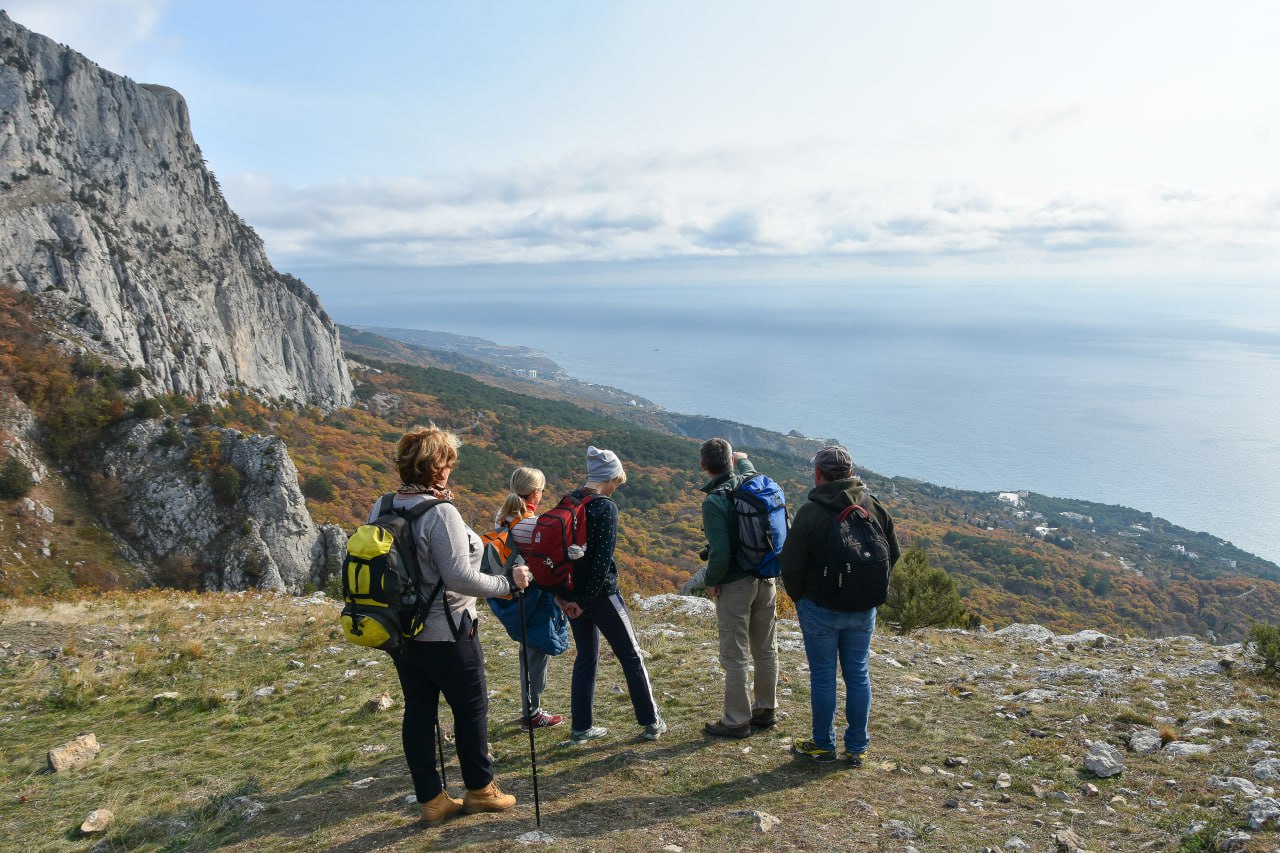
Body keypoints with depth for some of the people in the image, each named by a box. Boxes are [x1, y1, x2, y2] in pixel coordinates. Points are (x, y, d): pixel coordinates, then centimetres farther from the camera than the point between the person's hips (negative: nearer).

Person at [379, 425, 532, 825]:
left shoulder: (381, 509, 0)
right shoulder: (440, 513, -23)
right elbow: (460, 578, -23)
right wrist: (509, 583, -12)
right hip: (445, 632, -7)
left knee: (418, 711, 14)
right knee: (471, 707, 11)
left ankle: (431, 799, 25)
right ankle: (480, 790, 26)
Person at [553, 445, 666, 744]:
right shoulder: (606, 507, -16)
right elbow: (602, 558, -21)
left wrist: (560, 593, 5)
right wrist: (586, 600, -14)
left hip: (571, 595, 6)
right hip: (600, 594, -6)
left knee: (585, 657, 18)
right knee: (631, 655, 9)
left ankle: (581, 727, 23)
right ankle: (651, 722, 19)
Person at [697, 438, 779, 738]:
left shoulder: (714, 501, -19)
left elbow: (720, 552, -22)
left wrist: (712, 581, -8)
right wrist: (742, 458, 41)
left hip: (735, 585, -7)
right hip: (765, 581, 7)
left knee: (734, 656, 4)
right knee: (766, 651, 17)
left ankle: (736, 721, 13)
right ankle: (765, 710, 31)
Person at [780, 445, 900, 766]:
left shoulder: (811, 511, -17)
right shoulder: (875, 507, 0)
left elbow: (791, 562, -14)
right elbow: (893, 554, 9)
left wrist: (797, 596, 4)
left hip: (820, 608, -4)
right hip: (864, 609, 5)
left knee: (823, 676, 8)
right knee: (858, 675, 13)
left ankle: (823, 745, 20)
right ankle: (857, 747, 22)